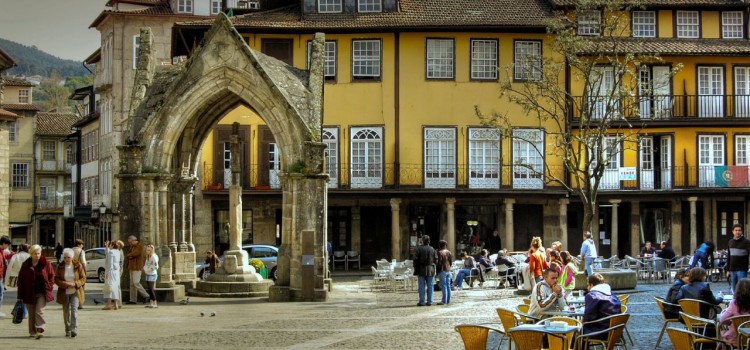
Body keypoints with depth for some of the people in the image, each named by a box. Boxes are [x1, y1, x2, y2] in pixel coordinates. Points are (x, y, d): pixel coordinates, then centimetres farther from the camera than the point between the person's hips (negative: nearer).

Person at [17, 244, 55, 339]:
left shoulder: (46, 263, -2)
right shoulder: (26, 265, 2)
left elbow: (51, 276, 5)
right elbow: (20, 280, 5)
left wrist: (49, 288, -5)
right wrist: (20, 295, 2)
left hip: (42, 293, -2)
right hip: (29, 293, 2)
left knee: (39, 311, -14)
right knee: (31, 313, 8)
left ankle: (40, 330, -17)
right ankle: (32, 332, 18)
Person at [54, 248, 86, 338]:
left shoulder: (78, 266, -2)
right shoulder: (60, 266, 2)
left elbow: (83, 278, 0)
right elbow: (56, 279, -1)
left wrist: (75, 284, -17)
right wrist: (65, 284, -17)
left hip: (75, 292, -2)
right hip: (64, 293, 2)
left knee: (74, 309, -16)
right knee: (66, 311, 8)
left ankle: (74, 329, -19)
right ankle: (68, 330, 19)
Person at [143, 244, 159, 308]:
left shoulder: (154, 257, -13)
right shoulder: (147, 257, 14)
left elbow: (155, 266, -18)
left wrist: (149, 270, -13)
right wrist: (144, 269, 7)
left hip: (152, 274, -9)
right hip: (148, 274, 9)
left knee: (151, 289, -11)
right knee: (150, 289, 9)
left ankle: (155, 304, -10)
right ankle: (151, 303, 11)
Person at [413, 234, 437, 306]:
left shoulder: (419, 249, -6)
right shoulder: (432, 249, 2)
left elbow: (416, 261, -7)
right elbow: (436, 260, 3)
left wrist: (416, 271, -2)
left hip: (421, 271, -2)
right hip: (430, 271, 2)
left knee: (421, 287, 2)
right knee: (430, 286, 6)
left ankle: (422, 301, 0)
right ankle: (429, 301, 5)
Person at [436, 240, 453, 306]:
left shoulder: (440, 252, -13)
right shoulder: (449, 252, 9)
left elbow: (439, 263, -15)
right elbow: (451, 262, 13)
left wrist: (437, 270, -4)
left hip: (442, 270, -7)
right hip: (448, 270, 7)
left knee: (443, 286, -8)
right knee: (448, 286, 11)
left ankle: (444, 301, -10)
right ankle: (448, 300, 15)